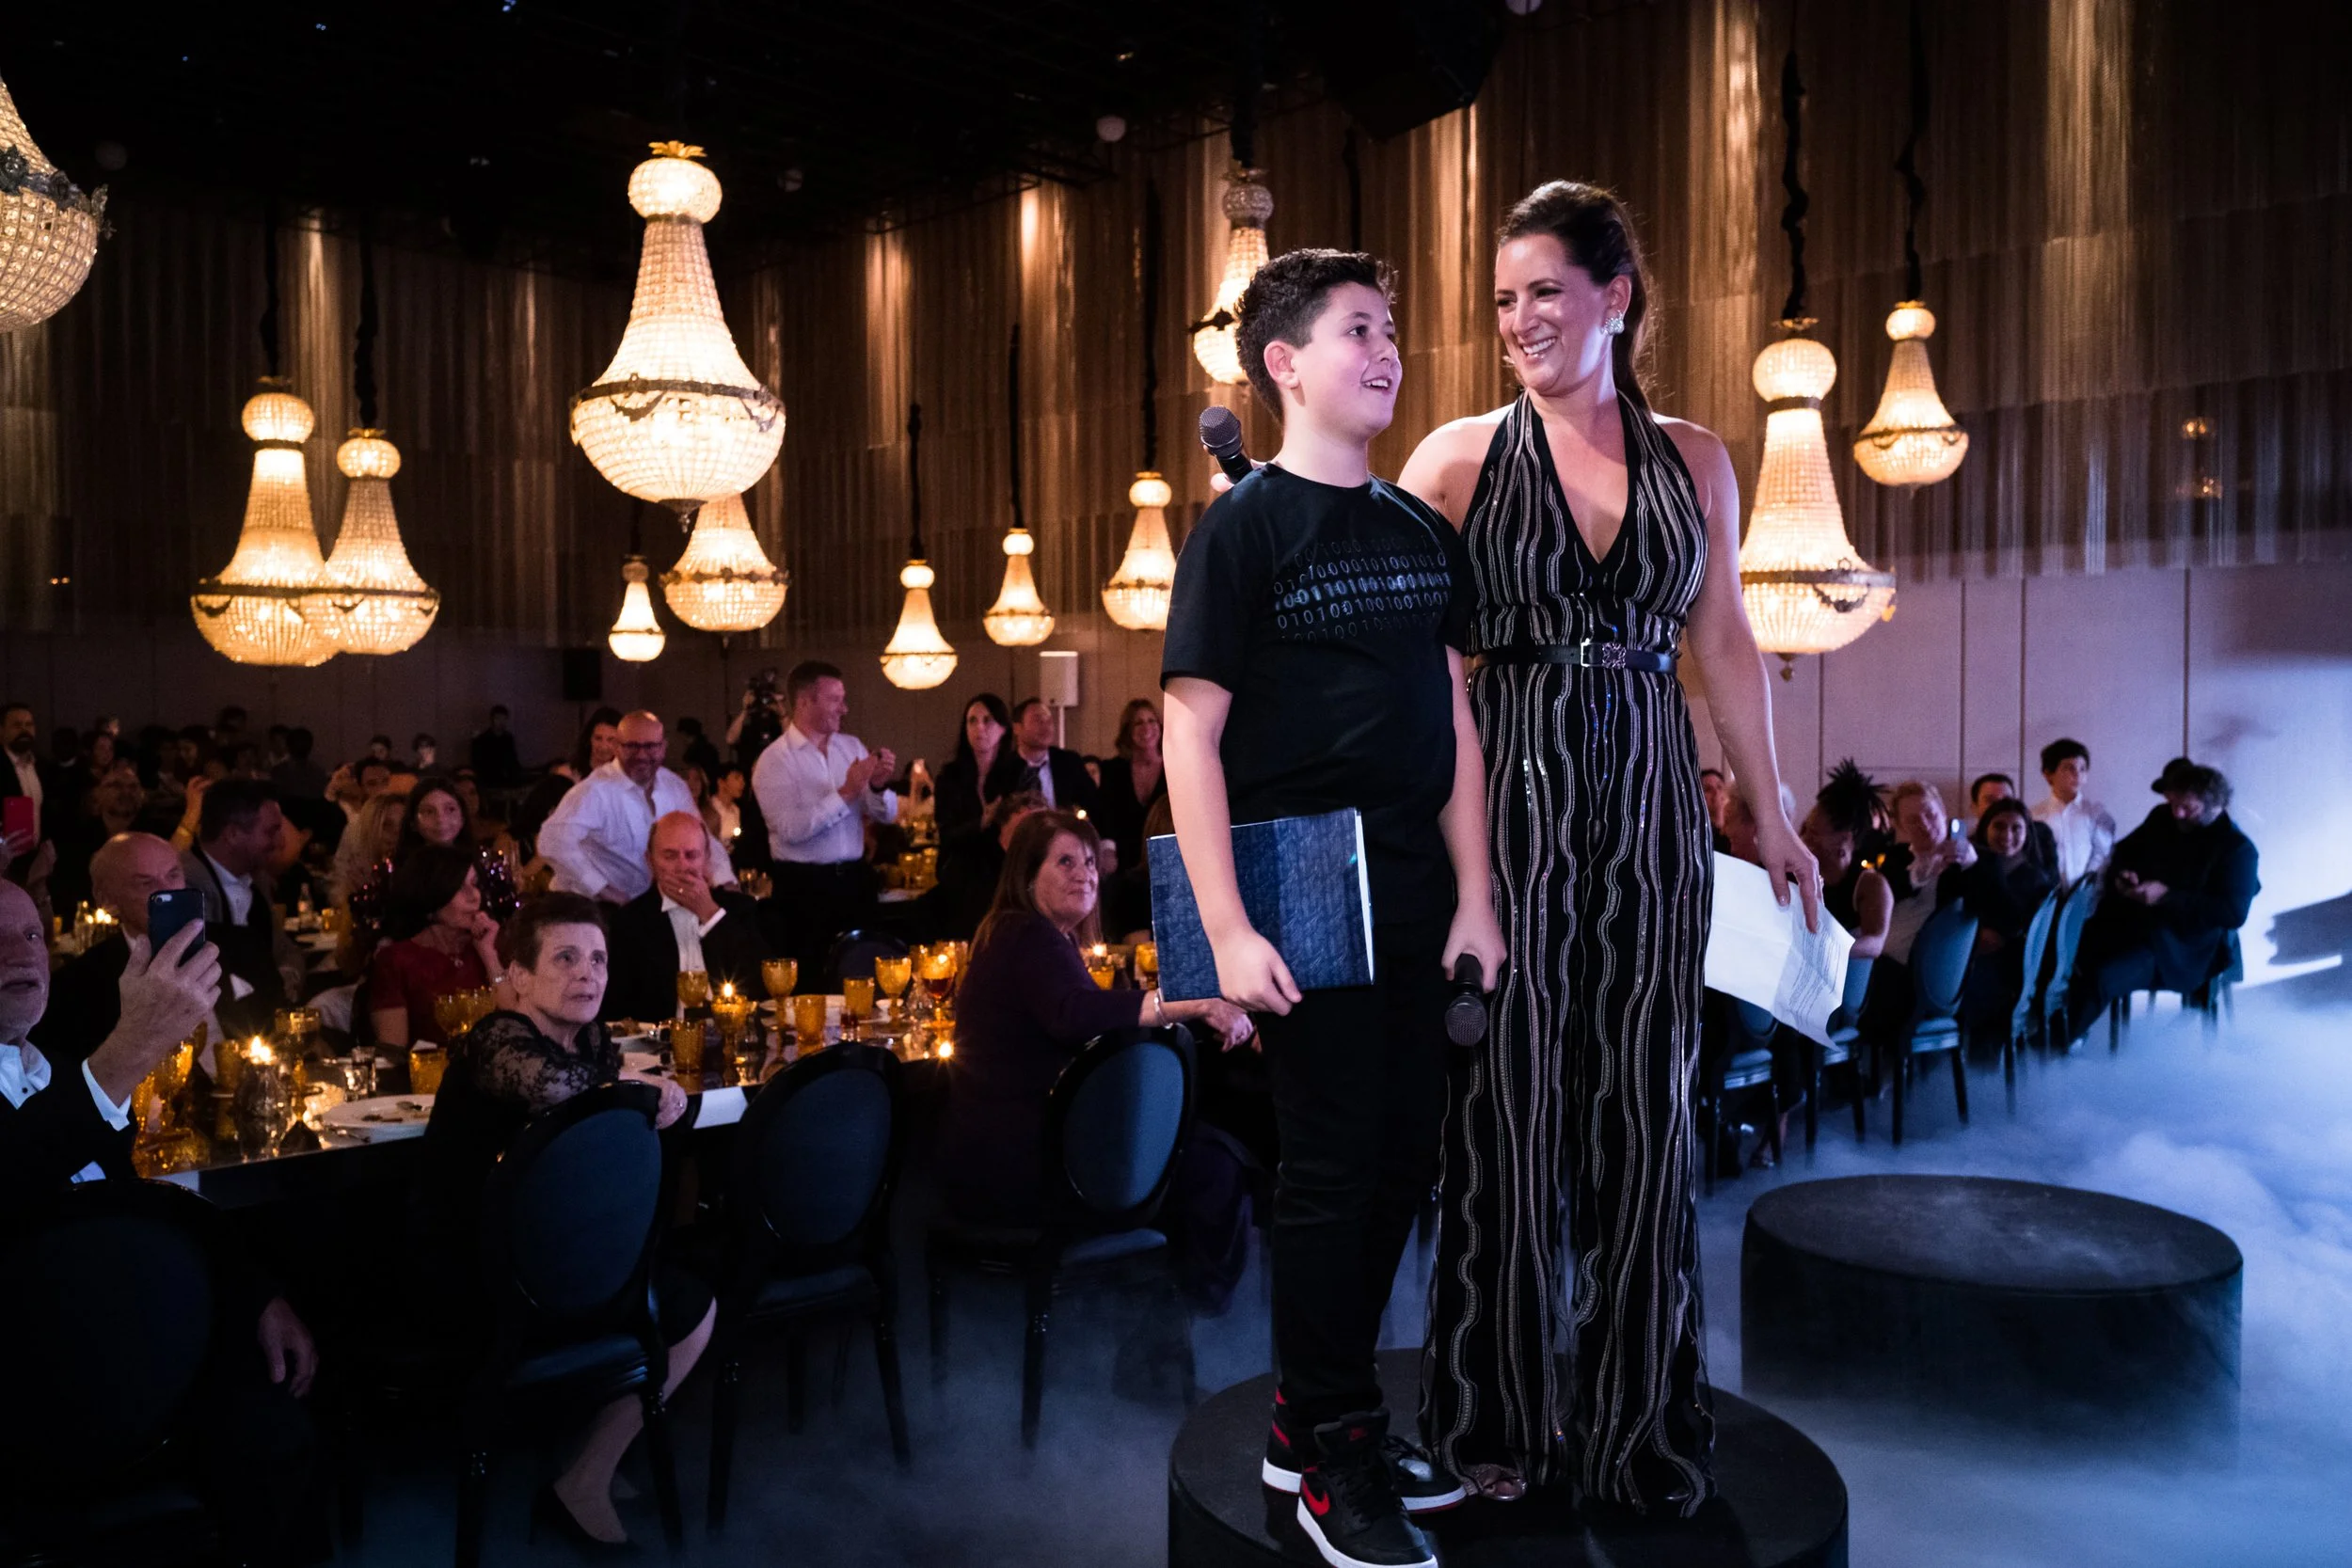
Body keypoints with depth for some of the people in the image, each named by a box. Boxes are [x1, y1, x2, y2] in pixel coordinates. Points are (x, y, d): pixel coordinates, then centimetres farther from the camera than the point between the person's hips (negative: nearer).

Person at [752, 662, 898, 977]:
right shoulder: (774, 760, -8)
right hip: (804, 887, -5)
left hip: (856, 880, 5)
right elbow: (791, 829, -21)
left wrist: (878, 787, -15)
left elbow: (887, 814, 6)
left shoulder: (853, 747, 7)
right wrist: (846, 793, -23)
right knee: (811, 978, 5)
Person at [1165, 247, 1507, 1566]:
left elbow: (1454, 722, 13)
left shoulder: (1425, 533, 12)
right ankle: (1332, 1459, 16)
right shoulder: (1243, 527, -6)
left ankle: (1313, 1415, 28)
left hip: (1416, 900, 7)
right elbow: (1192, 733, -11)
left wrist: (1475, 896, 6)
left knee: (1405, 1158, 11)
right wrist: (1228, 929, -18)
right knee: (1332, 1162, 0)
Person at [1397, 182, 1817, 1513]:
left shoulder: (1693, 458, 9)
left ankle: (1639, 1418, 24)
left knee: (1645, 1103, 7)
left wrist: (1773, 814, 10)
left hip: (1651, 800, 3)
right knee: (1511, 1098, 4)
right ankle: (1502, 1413, 21)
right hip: (1511, 792, -2)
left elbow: (1726, 645, 11)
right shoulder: (1461, 455, 2)